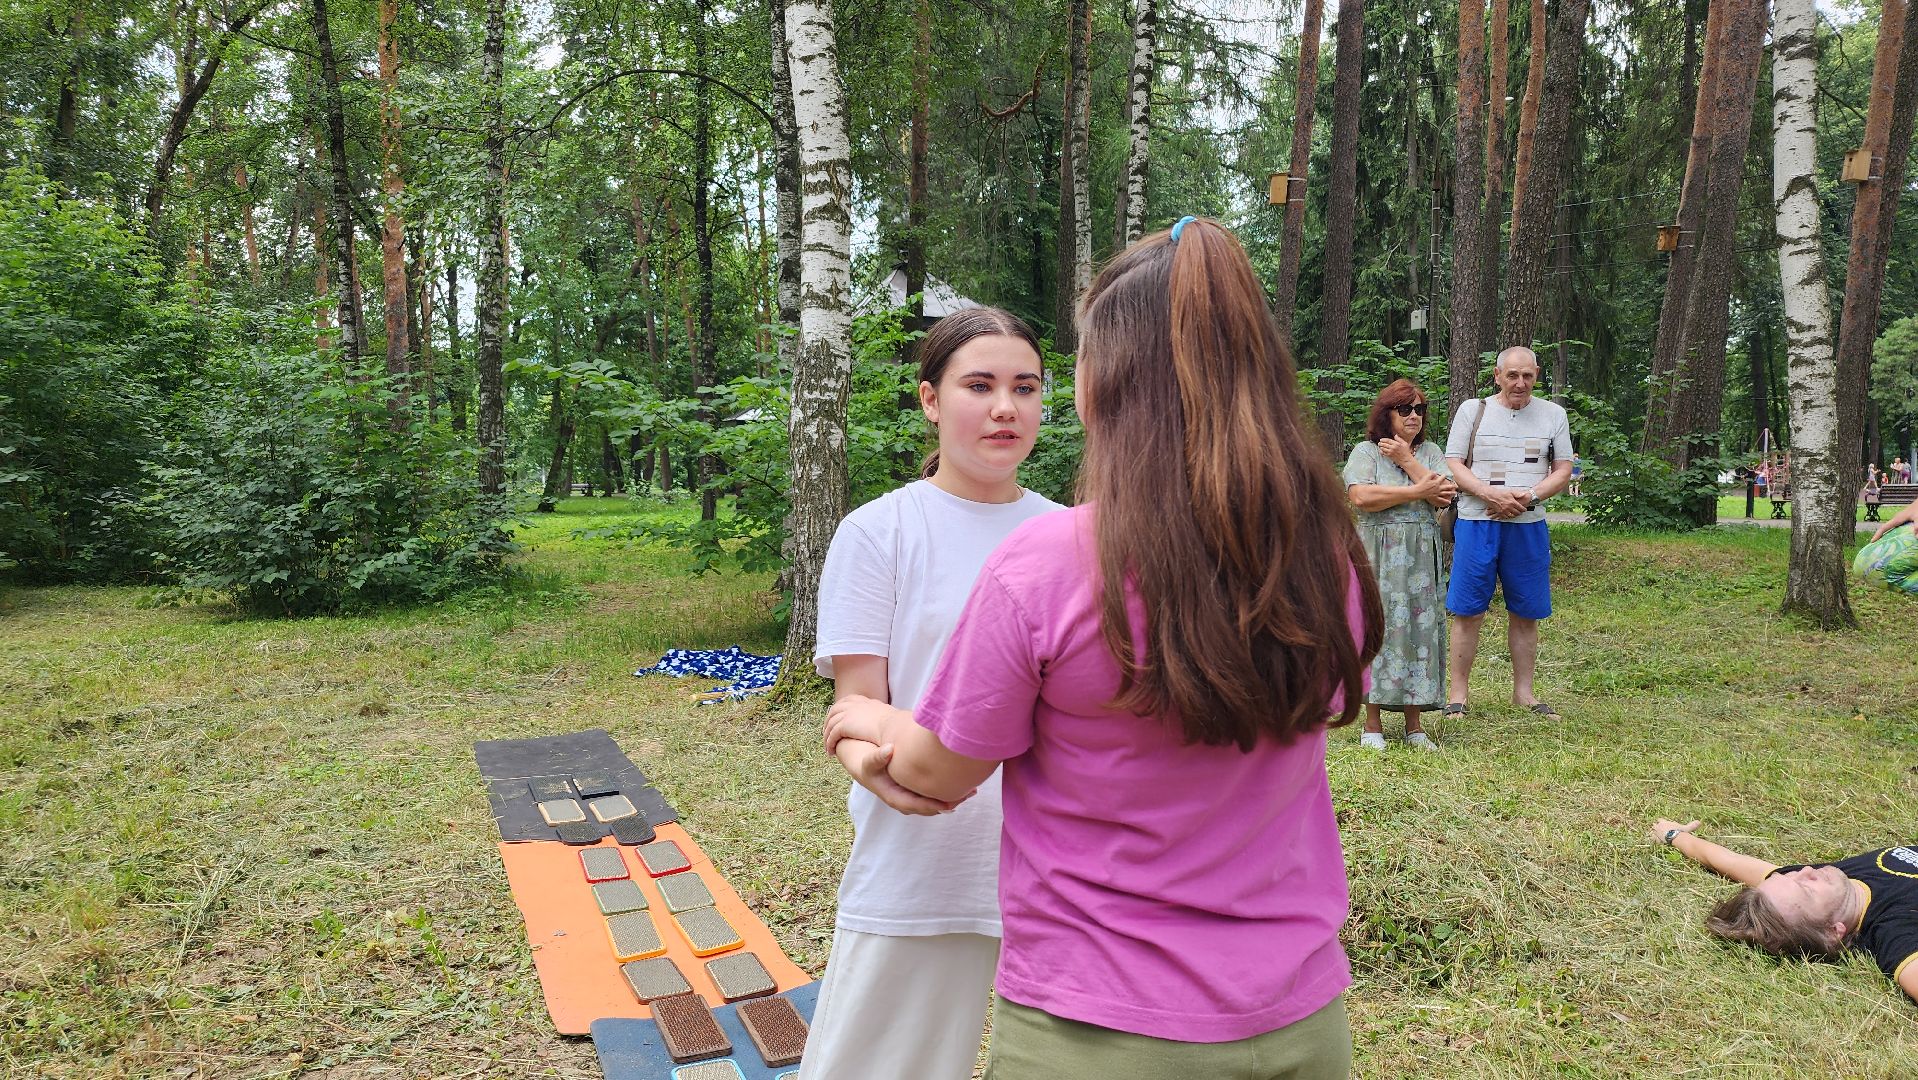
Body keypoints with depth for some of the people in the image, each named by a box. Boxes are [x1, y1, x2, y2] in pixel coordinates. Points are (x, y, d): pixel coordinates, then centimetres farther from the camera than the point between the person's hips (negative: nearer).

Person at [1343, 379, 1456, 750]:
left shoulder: (1430, 452, 14)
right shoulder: (1366, 451, 3)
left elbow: (1443, 497, -3)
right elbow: (1361, 497, -15)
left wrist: (1407, 460, -7)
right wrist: (1419, 491, -10)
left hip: (1422, 557, 4)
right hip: (1378, 557, -3)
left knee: (1419, 629, 2)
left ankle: (1414, 726, 10)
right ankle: (1372, 726, 3)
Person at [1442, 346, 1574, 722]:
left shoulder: (1553, 414, 10)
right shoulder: (1472, 410, 5)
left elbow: (1563, 470, 7)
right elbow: (1453, 466, 0)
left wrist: (1529, 497, -11)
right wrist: (1491, 494, -16)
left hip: (1529, 525, 2)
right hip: (1476, 523, -2)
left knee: (1526, 613, 7)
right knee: (1467, 611, -2)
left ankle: (1523, 692, 19)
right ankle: (1459, 693, 6)